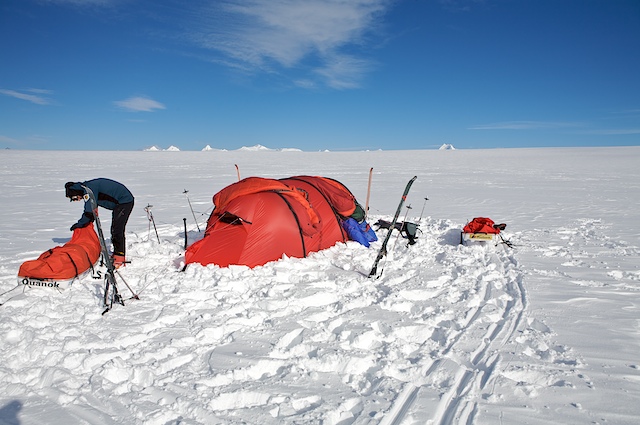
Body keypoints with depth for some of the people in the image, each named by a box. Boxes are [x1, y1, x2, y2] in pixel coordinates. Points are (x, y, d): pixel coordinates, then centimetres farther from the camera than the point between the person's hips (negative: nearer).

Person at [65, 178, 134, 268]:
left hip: (125, 201, -11)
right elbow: (90, 210, 21)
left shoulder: (89, 188, -19)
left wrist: (79, 224, -10)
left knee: (117, 230, -12)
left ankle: (119, 258, -11)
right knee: (114, 230, 14)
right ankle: (116, 254, 22)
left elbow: (90, 211, -21)